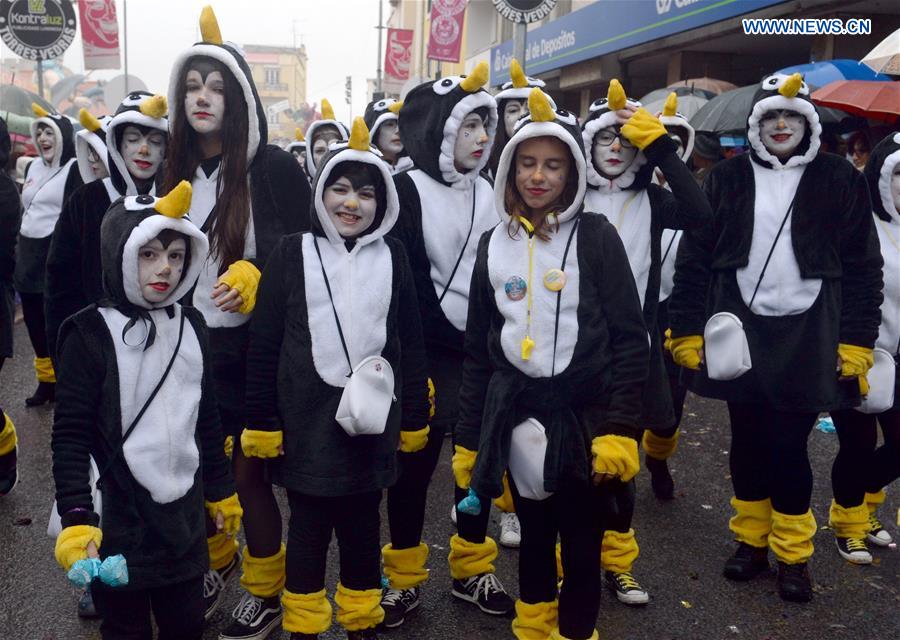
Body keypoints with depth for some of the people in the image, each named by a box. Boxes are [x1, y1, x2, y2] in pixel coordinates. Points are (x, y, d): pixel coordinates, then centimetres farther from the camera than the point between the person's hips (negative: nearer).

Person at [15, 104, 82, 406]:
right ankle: (46, 380, 25)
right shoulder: (33, 167, 15)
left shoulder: (74, 169, -8)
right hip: (29, 255, 8)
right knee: (34, 321, 12)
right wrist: (17, 248, 19)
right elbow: (25, 209, 21)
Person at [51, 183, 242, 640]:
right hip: (117, 522, -5)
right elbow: (70, 436, -11)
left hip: (185, 516, 5)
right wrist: (76, 519, -17)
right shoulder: (90, 334, -11)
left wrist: (221, 491, 18)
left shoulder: (191, 327, 5)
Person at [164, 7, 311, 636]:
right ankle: (218, 563, 43)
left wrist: (253, 276, -23)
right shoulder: (178, 170, 6)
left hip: (252, 349, -5)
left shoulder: (273, 166, -10)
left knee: (248, 473, 3)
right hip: (189, 346, 5)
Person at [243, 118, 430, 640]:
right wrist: (262, 422, -3)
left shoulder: (393, 255, 2)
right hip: (308, 420, -1)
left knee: (362, 528, 14)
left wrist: (414, 418, 6)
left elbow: (411, 343, 6)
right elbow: (264, 344, -2)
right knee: (309, 528, 11)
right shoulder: (293, 253, -3)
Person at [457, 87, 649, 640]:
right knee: (533, 536, 18)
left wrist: (620, 428, -14)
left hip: (582, 414, -3)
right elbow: (477, 349, 9)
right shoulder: (494, 244, 6)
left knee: (581, 546, 8)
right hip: (515, 418, 3)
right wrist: (469, 440, 9)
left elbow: (630, 339, -6)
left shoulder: (595, 236, -4)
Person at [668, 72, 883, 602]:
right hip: (740, 331, 2)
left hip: (807, 336, -1)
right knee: (748, 442, 11)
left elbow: (863, 267, 2)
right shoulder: (728, 178, 3)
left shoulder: (840, 180, 2)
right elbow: (694, 256, 2)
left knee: (788, 446, 1)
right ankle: (751, 540, 29)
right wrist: (687, 331, -2)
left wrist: (857, 342, -3)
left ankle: (794, 554, 21)